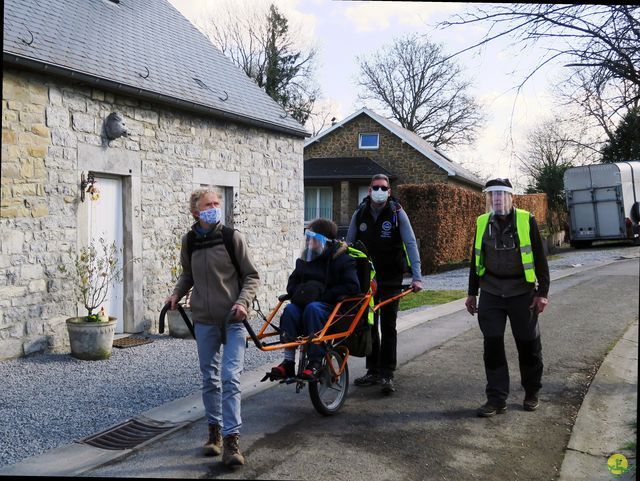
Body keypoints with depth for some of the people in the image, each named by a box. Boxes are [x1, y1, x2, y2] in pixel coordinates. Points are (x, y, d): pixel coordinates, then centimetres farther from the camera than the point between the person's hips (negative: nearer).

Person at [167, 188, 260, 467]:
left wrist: (243, 301, -17)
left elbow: (251, 276, -3)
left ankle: (231, 439, -3)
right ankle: (214, 430, 28)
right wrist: (177, 293, 0)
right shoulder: (189, 241, 2)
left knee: (230, 378, -9)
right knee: (210, 379, 12)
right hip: (204, 321, 3)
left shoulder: (233, 238, -7)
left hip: (232, 320, -3)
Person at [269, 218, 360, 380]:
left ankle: (315, 362, -34)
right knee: (290, 309, -27)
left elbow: (352, 287, -12)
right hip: (305, 303, 5)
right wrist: (299, 291, -2)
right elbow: (292, 283, 22)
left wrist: (324, 294, -17)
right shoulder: (304, 259, 16)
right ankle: (288, 362, -28)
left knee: (313, 308, -36)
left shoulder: (343, 259, -2)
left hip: (333, 306, -5)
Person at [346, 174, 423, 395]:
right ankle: (373, 371, 20)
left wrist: (416, 276, -22)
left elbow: (411, 244, -12)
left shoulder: (397, 213, -7)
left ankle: (386, 375, 4)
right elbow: (349, 244, 8)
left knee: (388, 326, -3)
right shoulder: (360, 214, 2)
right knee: (369, 325, 9)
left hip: (391, 279, -3)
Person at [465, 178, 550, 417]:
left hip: (522, 293, -2)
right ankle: (497, 398, 9)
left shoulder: (526, 220, -4)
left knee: (528, 344, 8)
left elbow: (539, 259, -3)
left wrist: (542, 293, -7)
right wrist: (472, 293, 13)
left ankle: (531, 393, 28)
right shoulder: (482, 223, 5)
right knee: (492, 345, 0)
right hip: (490, 294, 2)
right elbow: (476, 260, 13)